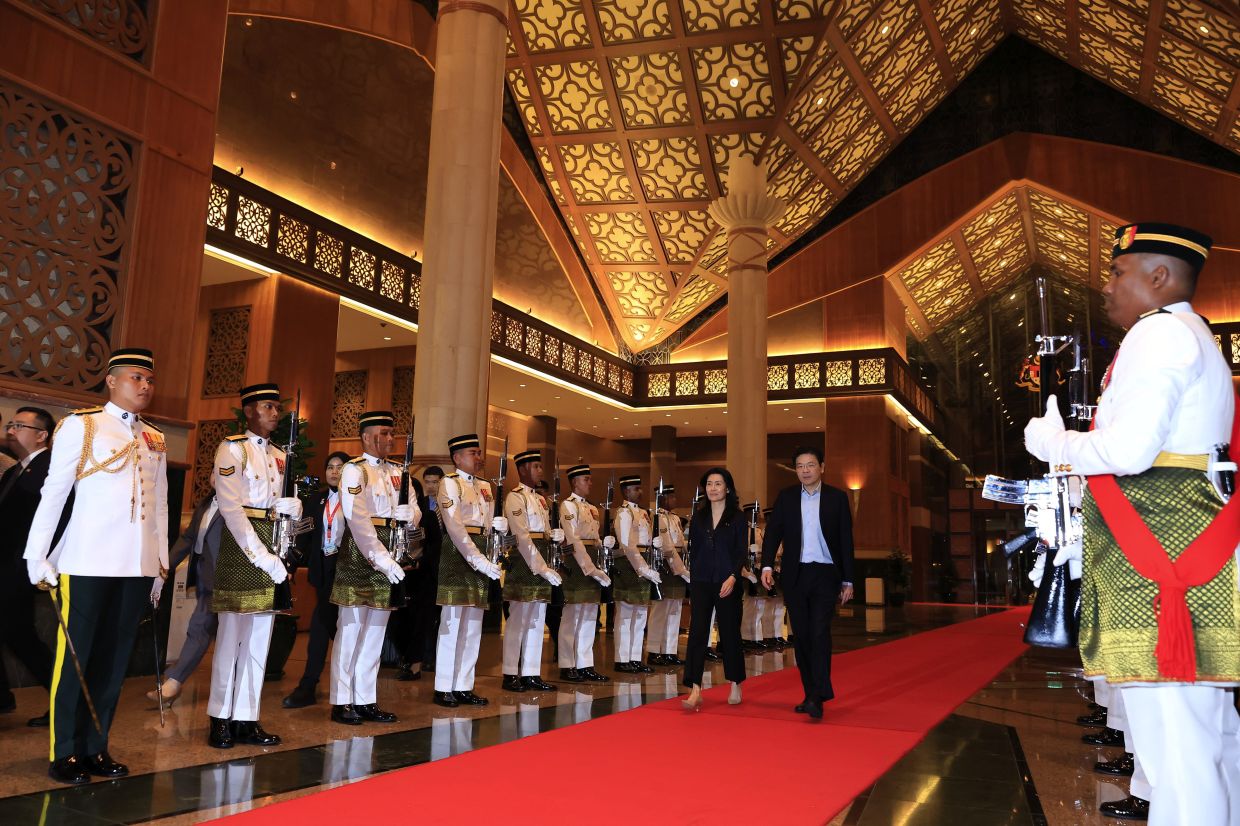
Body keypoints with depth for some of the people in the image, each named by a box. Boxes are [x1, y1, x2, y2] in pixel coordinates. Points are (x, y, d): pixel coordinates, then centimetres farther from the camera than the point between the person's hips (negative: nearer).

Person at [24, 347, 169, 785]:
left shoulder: (155, 440, 14)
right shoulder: (81, 426, -1)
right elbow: (53, 494, -3)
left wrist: (162, 561, 13)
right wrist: (37, 557, -6)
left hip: (138, 567, 5)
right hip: (87, 563, -5)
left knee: (114, 658, 9)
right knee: (75, 655, 3)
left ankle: (95, 747, 19)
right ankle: (64, 753, 14)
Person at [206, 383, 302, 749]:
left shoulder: (279, 456, 16)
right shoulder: (232, 449, -5)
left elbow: (294, 509, 15)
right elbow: (232, 509, -15)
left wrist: (290, 505, -11)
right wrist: (263, 558, -20)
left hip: (272, 552, 7)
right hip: (241, 549, -6)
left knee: (260, 637, 8)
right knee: (232, 635, 0)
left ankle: (247, 719, 15)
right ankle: (221, 719, 12)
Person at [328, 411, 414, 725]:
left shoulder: (397, 473, 14)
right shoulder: (354, 470, -7)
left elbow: (416, 515, 13)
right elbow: (358, 520, -18)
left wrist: (407, 514, -12)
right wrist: (382, 559, -23)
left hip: (389, 557, 7)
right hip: (360, 555, -7)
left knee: (376, 631, 10)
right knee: (351, 628, 0)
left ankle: (366, 700, 18)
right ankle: (342, 702, 9)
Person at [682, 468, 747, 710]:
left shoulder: (738, 517, -1)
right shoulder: (698, 517, 9)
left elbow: (742, 552, -6)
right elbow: (694, 551, 12)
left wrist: (733, 577, -21)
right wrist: (692, 584, 12)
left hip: (727, 583, -2)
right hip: (701, 582, 2)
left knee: (730, 633, 8)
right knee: (697, 633, -7)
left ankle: (735, 686, 26)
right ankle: (695, 690, -10)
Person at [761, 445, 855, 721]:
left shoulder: (837, 497, 3)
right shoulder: (786, 497, 7)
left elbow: (846, 540, 4)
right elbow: (773, 532, 1)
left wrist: (848, 580, 2)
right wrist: (767, 565, -13)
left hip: (825, 574, -2)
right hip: (795, 575, 3)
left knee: (819, 633, -14)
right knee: (801, 636, 6)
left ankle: (818, 697, -15)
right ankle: (811, 694, 15)